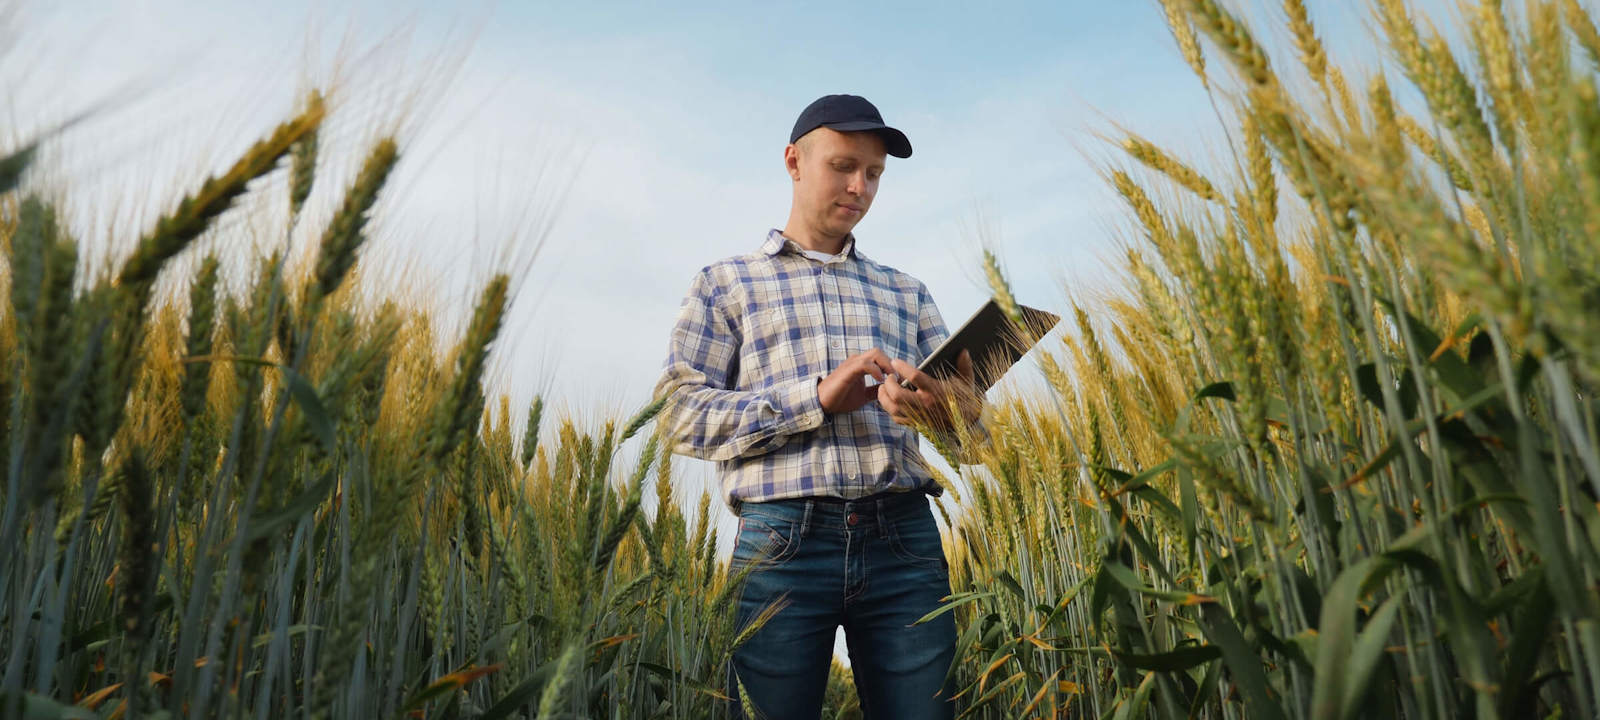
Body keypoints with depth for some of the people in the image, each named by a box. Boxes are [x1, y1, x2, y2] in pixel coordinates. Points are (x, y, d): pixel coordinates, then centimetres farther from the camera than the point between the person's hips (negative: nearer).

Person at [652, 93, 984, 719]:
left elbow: (970, 424, 13)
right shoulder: (727, 283, 12)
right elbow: (680, 413, -1)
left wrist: (950, 408, -14)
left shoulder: (907, 293, 20)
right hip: (784, 540, -2)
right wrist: (817, 398, -12)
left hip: (904, 535, 3)